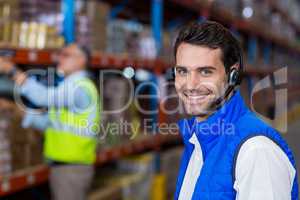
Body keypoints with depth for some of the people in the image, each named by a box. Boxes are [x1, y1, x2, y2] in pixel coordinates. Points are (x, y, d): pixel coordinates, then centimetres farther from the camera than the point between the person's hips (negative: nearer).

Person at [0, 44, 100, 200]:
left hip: (72, 168, -10)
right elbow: (46, 122, 18)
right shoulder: (71, 86, 19)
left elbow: (44, 96, -30)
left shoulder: (80, 86, -14)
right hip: (66, 166, 10)